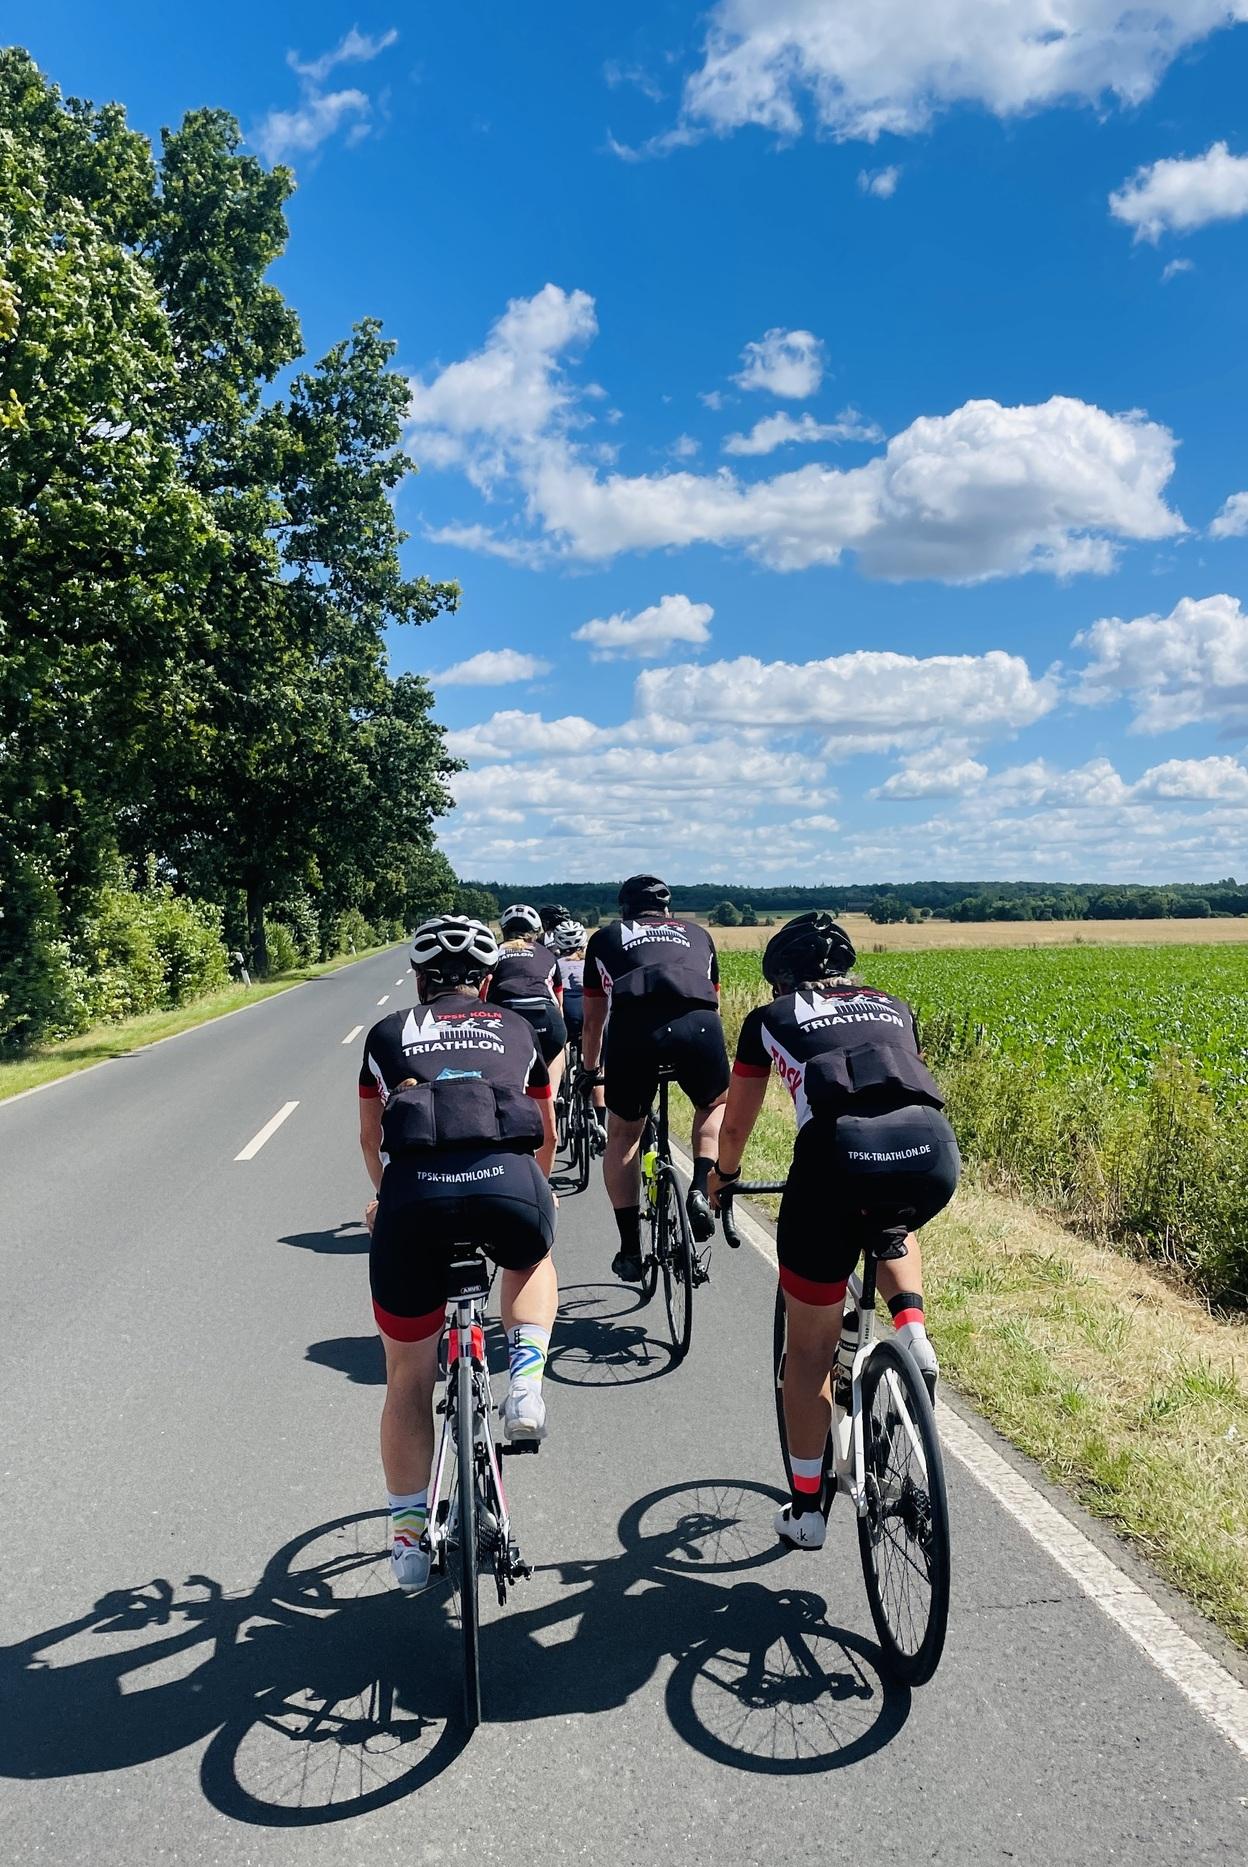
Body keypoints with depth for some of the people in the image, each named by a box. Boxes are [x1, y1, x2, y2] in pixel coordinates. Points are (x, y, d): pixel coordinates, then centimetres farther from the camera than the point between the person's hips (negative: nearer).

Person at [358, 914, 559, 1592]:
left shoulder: (387, 1034, 28)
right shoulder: (517, 1029, 29)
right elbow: (546, 1135, 42)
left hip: (413, 1193, 0)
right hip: (508, 1182, 0)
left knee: (408, 1376, 21)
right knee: (533, 1262, 37)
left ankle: (408, 1535, 28)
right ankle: (526, 1380, 15)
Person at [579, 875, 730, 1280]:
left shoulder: (605, 937, 32)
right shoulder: (696, 933, 35)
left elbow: (592, 1020, 39)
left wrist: (590, 1071, 55)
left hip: (633, 1026, -1)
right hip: (698, 1022, 1)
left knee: (622, 1136, 21)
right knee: (716, 1104, 31)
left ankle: (630, 1250, 19)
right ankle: (702, 1189, 9)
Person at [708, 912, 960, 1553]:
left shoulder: (769, 1019, 23)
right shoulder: (892, 1009, 31)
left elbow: (737, 1123, 32)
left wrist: (723, 1175, 53)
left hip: (838, 1157, -3)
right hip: (932, 1153, 3)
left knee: (809, 1350, 17)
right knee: (891, 1226, 41)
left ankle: (806, 1509, 28)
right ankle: (912, 1328, 14)